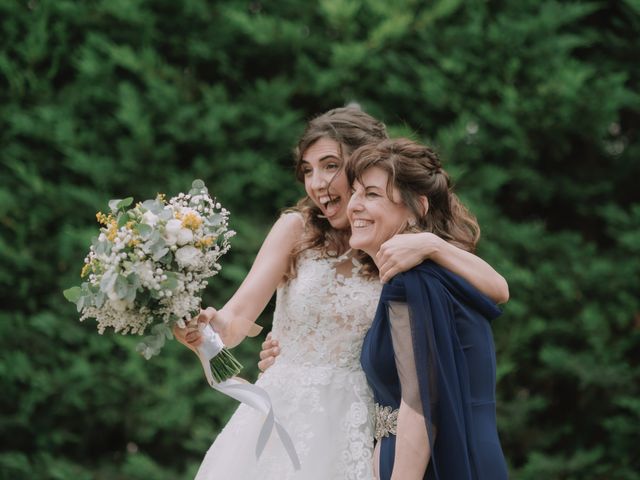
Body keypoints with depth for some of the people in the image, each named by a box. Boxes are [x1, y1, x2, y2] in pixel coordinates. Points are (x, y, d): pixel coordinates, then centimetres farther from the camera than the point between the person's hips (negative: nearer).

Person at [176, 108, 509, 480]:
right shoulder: (297, 229, -4)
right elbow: (238, 318, -13)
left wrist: (430, 244, -26)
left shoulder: (403, 246, -1)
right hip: (285, 417, 0)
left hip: (354, 430, 0)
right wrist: (209, 327, -36)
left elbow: (498, 291, -12)